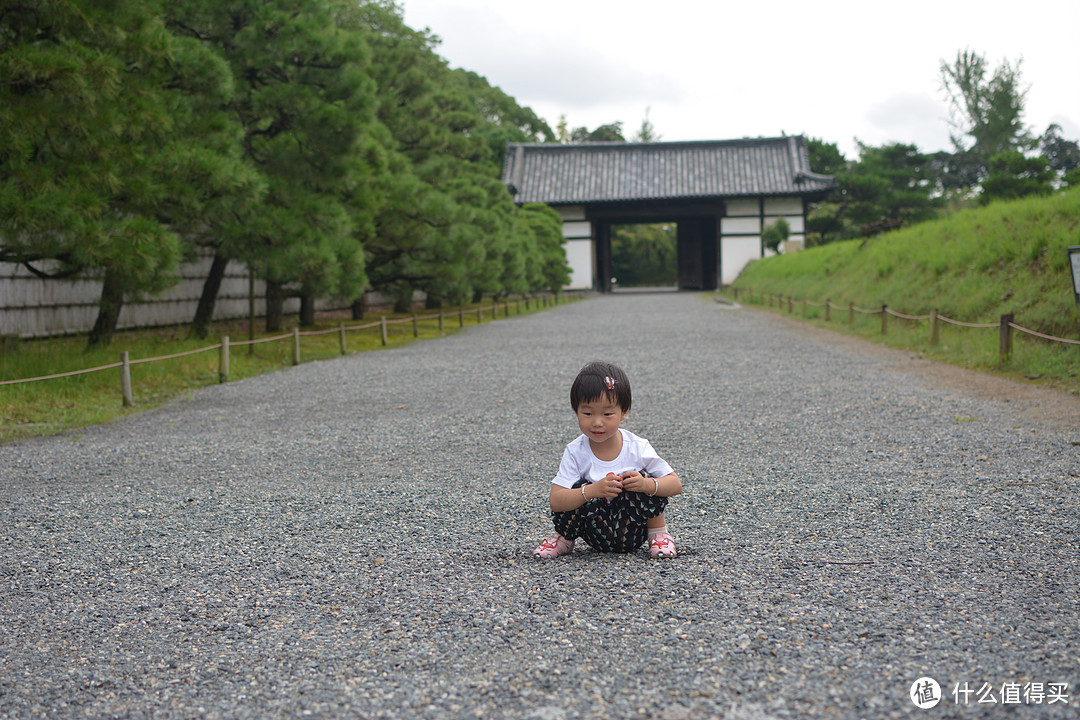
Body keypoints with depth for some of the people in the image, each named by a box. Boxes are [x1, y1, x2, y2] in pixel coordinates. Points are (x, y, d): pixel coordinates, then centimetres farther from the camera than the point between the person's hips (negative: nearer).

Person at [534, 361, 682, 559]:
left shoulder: (638, 448, -12)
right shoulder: (575, 452, -13)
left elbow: (676, 484, -8)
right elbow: (556, 501, -20)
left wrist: (647, 485, -30)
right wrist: (592, 491, -37)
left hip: (633, 534, 0)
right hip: (596, 538, 0)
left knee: (643, 481, -24)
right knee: (579, 488, -25)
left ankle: (658, 533, 1)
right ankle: (564, 538, 2)